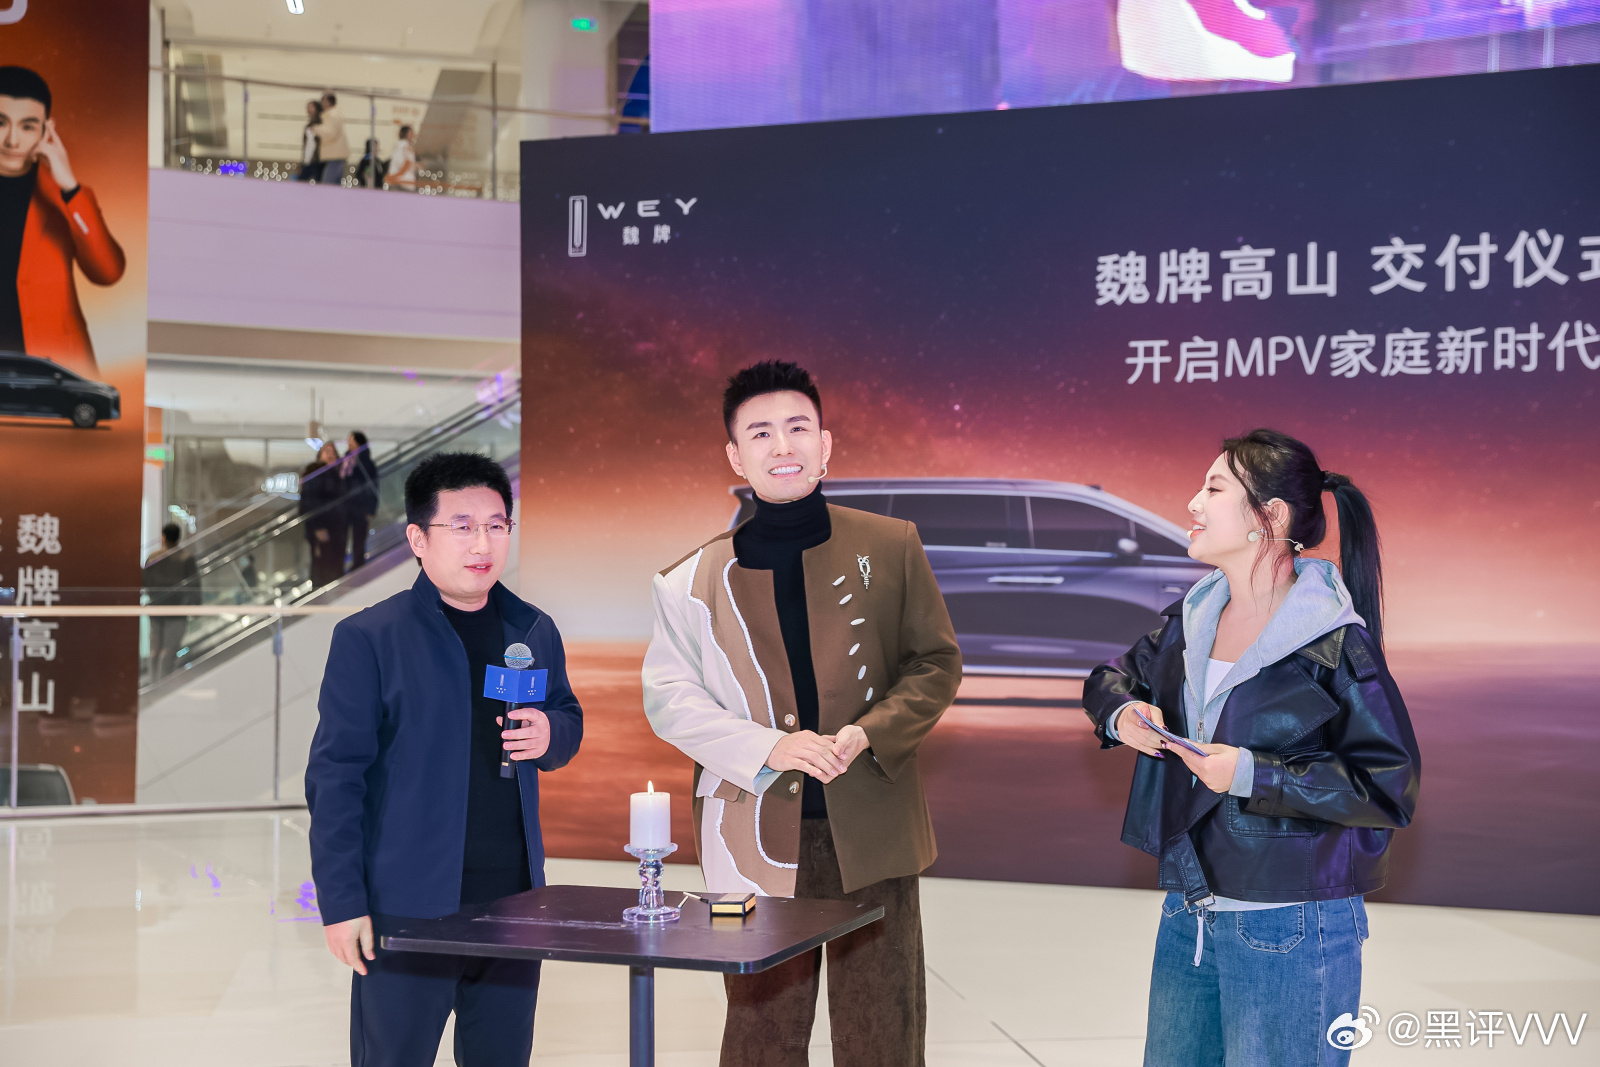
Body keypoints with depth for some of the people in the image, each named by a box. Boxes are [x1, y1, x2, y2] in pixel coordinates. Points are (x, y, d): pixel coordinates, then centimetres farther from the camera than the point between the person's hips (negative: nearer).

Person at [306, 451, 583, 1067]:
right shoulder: (368, 639, -5)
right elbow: (335, 777, -6)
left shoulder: (535, 632, 9)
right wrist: (341, 902, -11)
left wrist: (550, 735, -2)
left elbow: (569, 720, 23)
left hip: (513, 901, 5)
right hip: (407, 908, -5)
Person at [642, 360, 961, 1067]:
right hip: (757, 840, 0)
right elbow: (668, 695, 2)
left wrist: (870, 733, -11)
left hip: (871, 832, 0)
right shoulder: (696, 578, 4)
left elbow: (937, 662, 7)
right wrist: (769, 747, -13)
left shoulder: (891, 546, 6)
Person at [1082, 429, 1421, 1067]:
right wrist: (1120, 714, -1)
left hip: (1290, 931, -7)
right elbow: (1112, 677, 22)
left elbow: (1392, 787, -17)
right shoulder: (1193, 620, 5)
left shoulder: (1333, 642, -15)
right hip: (1187, 917, 7)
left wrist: (1255, 776, -22)